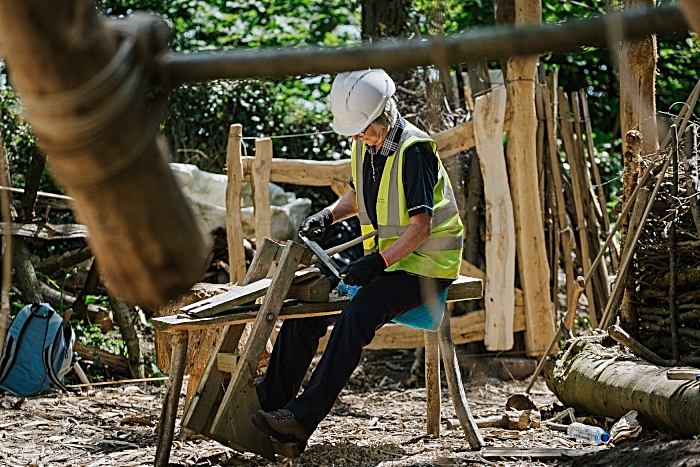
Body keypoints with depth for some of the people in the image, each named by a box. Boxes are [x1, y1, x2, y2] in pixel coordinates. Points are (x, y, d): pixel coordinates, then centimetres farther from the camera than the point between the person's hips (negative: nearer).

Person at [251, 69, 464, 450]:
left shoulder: (413, 150, -19)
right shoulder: (366, 145, 7)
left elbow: (423, 225, -22)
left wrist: (379, 262, -27)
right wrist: (329, 214, 6)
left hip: (424, 264, -9)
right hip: (384, 259, 9)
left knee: (357, 314, -30)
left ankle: (302, 419, -32)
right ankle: (271, 398, 4)